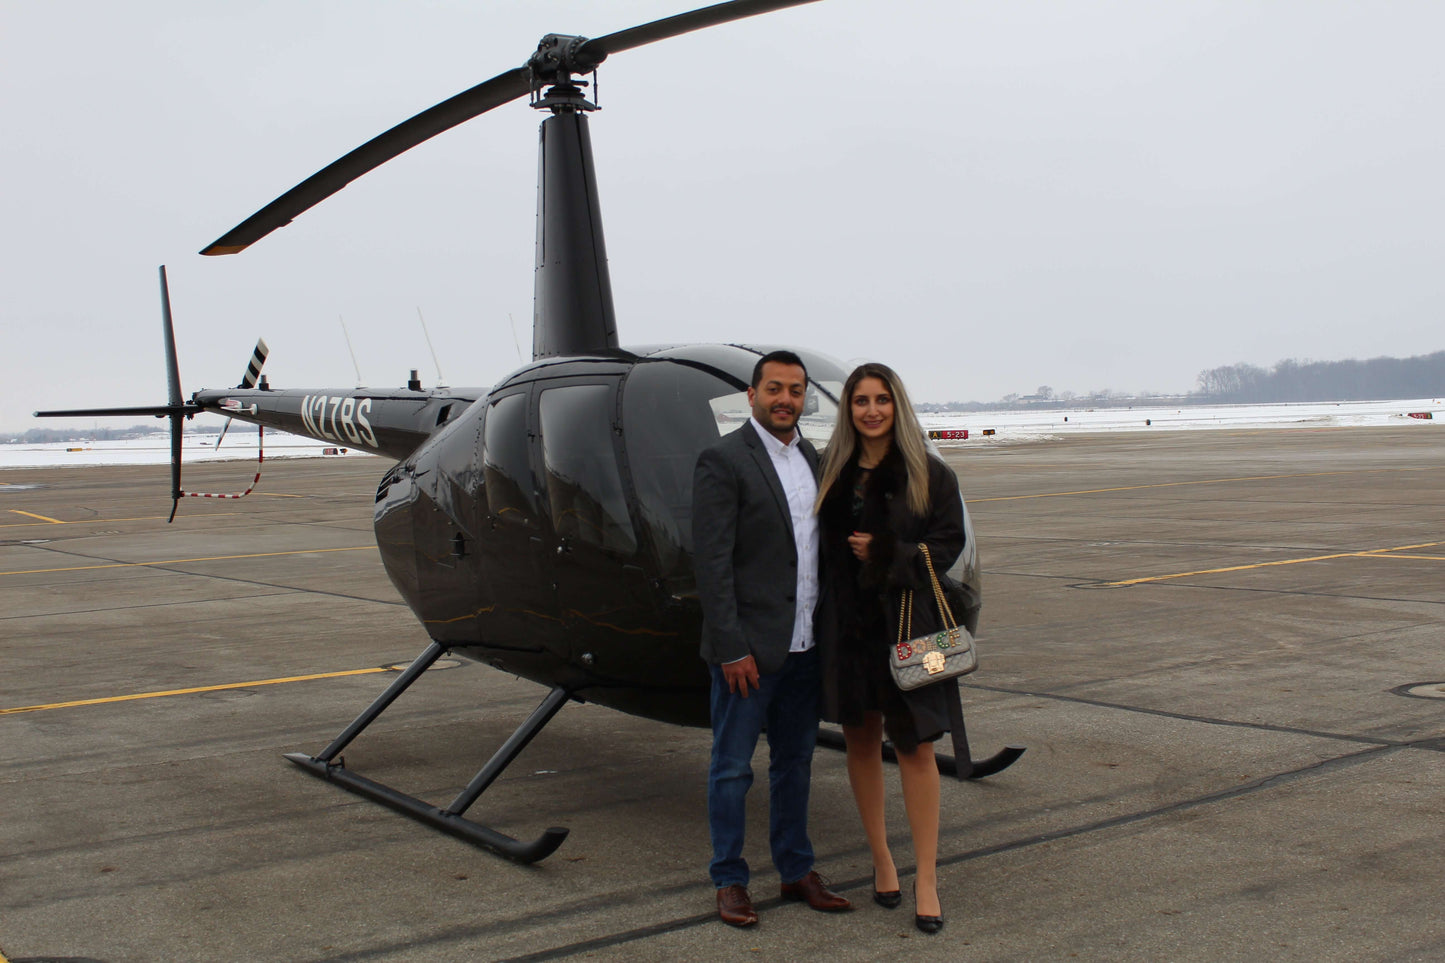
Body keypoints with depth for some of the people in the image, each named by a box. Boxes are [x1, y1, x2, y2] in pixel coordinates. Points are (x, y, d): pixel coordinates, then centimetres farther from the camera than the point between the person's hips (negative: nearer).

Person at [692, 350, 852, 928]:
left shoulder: (812, 459, 11)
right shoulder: (723, 461, -11)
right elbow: (712, 563, -15)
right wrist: (732, 649, -18)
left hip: (804, 645, 7)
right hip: (749, 647, -7)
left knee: (795, 761, 16)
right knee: (732, 767, 5)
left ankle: (796, 871, 27)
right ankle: (729, 881, 17)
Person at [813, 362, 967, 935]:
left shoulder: (929, 475, -1)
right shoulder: (831, 473, 6)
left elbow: (948, 544, -4)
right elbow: (820, 543, 7)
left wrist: (888, 557, -14)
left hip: (907, 620, -3)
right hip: (846, 622, 3)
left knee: (914, 745, -3)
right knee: (861, 739, 11)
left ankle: (926, 877, 4)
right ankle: (881, 860, 25)